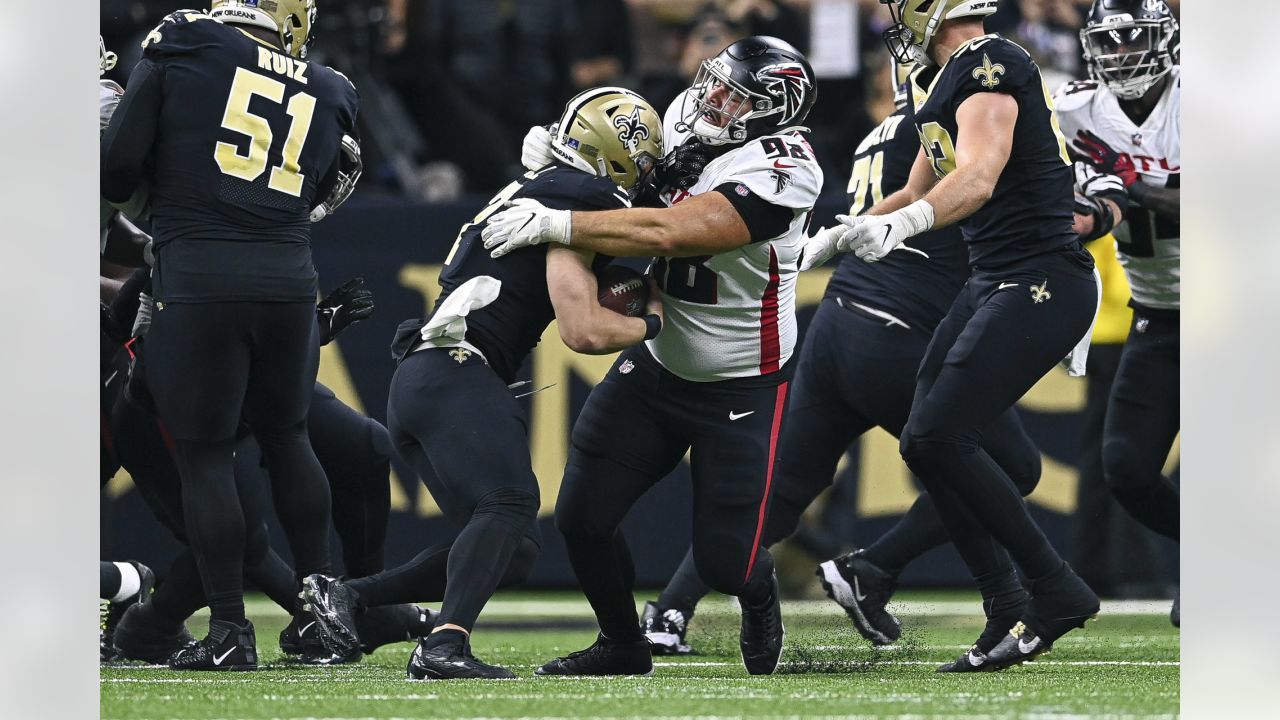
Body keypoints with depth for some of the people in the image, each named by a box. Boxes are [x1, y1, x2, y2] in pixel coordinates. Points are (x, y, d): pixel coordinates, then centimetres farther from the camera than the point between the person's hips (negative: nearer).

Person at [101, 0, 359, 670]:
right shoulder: (326, 95, 11)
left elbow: (119, 168, -4)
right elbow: (310, 194, 15)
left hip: (198, 279, -4)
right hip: (288, 278, 4)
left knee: (205, 451, 5)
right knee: (285, 435, 22)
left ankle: (230, 631, 6)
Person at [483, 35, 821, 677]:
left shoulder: (780, 171, -25)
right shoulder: (683, 126, -2)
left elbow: (669, 234, -32)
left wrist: (554, 224, -30)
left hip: (744, 389, -6)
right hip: (658, 362, 6)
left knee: (724, 561, -4)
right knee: (582, 517, -3)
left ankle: (759, 595, 33)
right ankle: (621, 645, 22)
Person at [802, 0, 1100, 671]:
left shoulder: (991, 67, -14)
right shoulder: (944, 85, 17)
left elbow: (979, 178, -28)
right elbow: (919, 193, 29)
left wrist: (901, 223, -43)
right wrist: (829, 238, 30)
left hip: (1042, 286, -10)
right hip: (993, 282, 10)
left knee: (938, 439, -16)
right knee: (927, 444, 5)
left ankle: (1056, 591, -6)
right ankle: (1009, 620, 8)